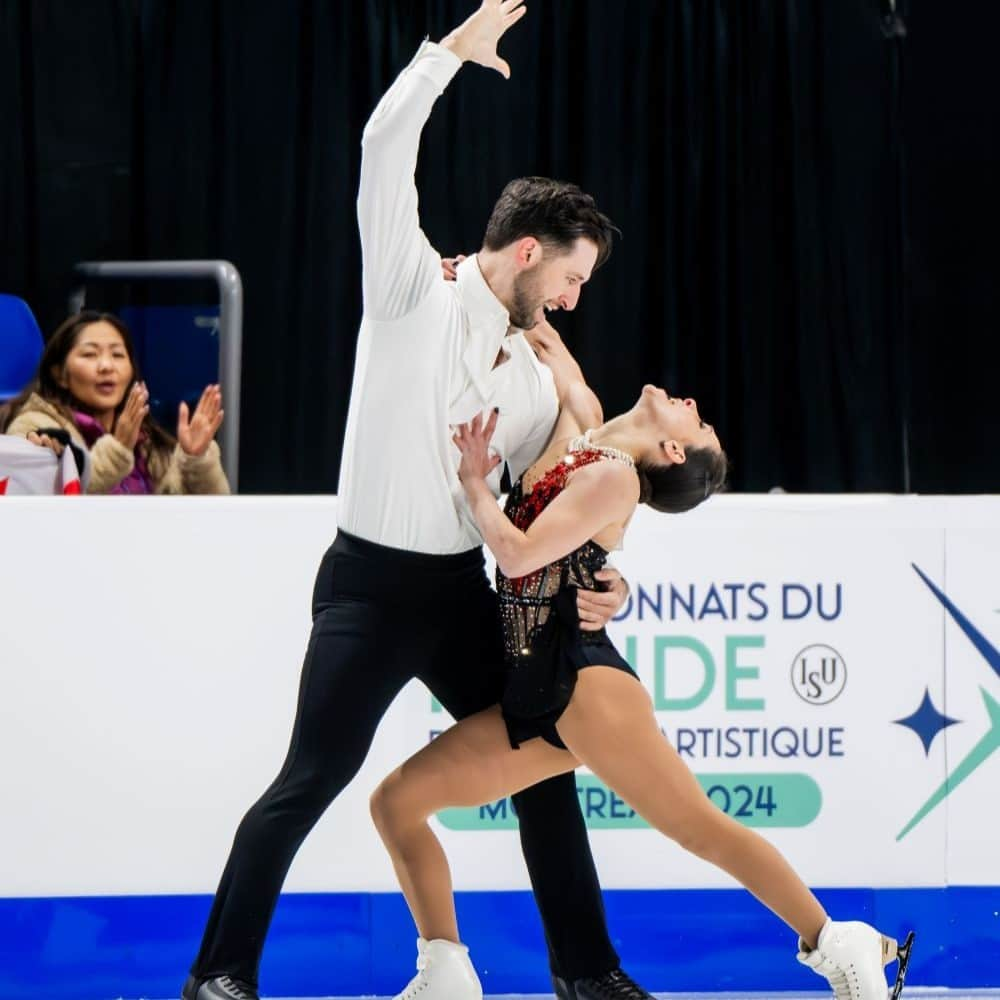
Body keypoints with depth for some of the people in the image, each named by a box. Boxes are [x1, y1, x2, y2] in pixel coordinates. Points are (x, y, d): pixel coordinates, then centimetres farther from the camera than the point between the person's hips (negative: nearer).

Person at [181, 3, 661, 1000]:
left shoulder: (534, 376, 12)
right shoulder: (416, 296, -6)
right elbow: (385, 150, -17)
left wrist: (590, 577, -1)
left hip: (463, 590, 7)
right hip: (371, 583, -7)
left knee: (542, 765, 9)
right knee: (310, 781, -8)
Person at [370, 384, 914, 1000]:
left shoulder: (614, 476, -6)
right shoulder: (577, 426, 17)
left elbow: (518, 555, -16)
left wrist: (475, 486, -3)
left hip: (582, 678, -9)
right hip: (533, 695, 9)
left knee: (698, 827, -12)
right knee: (397, 801, 1)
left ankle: (835, 944, -8)